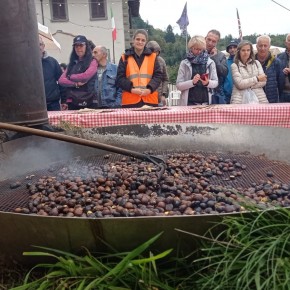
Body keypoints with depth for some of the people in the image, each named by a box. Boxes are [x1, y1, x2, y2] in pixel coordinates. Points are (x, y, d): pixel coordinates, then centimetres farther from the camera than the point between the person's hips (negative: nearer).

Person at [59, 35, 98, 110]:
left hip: (88, 102, -4)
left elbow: (86, 76, -12)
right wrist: (76, 84, -10)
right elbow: (61, 80, 6)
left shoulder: (92, 61, 5)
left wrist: (70, 77, 3)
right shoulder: (72, 63, 18)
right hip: (72, 102, 4)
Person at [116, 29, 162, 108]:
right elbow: (120, 78, 4)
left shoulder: (152, 56, 12)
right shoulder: (125, 58, 10)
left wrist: (150, 89, -10)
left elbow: (158, 75, 7)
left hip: (150, 100, 1)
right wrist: (131, 89, -12)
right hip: (130, 101, -1)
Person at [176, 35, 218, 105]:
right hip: (190, 103, -2)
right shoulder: (184, 63, 2)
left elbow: (216, 82, 7)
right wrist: (192, 82, -18)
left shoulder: (210, 62, 7)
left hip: (206, 102, 2)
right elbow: (178, 85, -3)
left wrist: (208, 83, -13)